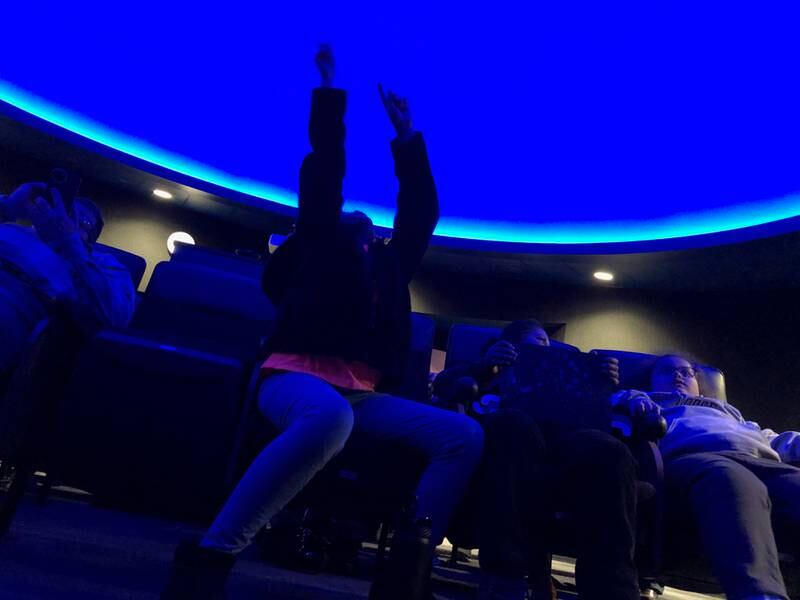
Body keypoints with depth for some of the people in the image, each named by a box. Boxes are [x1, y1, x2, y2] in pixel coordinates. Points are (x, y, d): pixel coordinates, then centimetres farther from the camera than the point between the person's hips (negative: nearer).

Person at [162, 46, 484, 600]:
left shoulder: (389, 265, 30)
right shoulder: (318, 244, 19)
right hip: (299, 377, -5)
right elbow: (324, 171, 15)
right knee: (330, 417, -41)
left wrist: (405, 136, 38)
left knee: (464, 435, -15)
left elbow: (421, 213, 32)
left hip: (363, 393, 5)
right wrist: (330, 91, 25)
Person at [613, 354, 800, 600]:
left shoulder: (726, 410, 46)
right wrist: (631, 398, -7)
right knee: (730, 482, -38)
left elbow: (770, 440, 31)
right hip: (693, 458, -3)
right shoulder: (648, 403, 36)